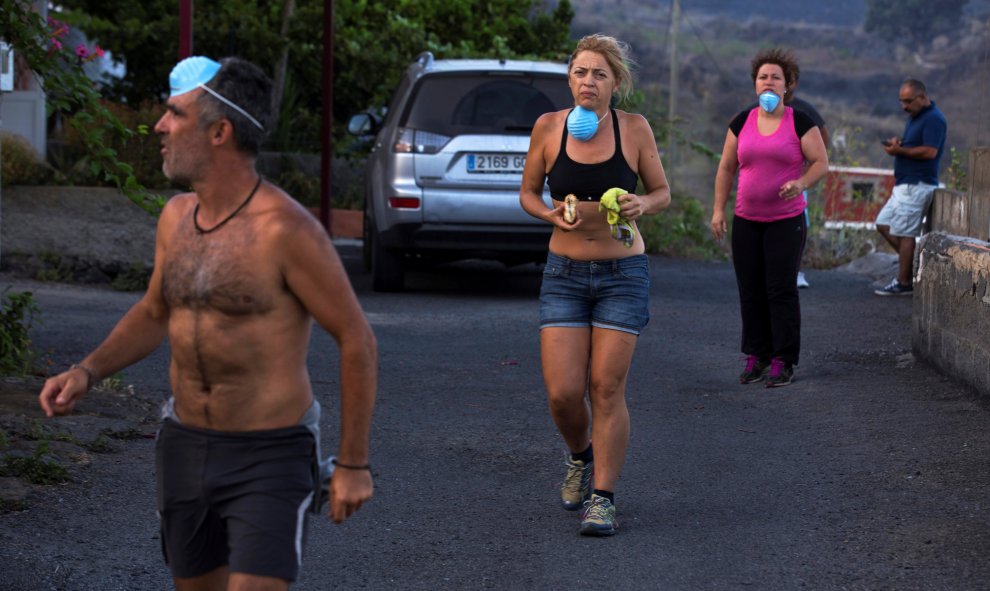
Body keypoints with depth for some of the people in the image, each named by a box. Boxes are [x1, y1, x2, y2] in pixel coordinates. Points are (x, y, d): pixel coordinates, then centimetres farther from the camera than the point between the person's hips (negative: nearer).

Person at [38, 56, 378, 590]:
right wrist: (87, 371, 4)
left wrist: (353, 464, -11)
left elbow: (356, 340, -13)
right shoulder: (176, 217, 4)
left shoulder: (285, 229, -19)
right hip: (185, 445, 7)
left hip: (269, 453, -7)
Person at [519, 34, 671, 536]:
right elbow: (527, 193, 8)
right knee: (562, 393, -4)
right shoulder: (549, 127, -2)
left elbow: (662, 192, 6)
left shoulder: (634, 129, -4)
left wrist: (640, 205, -16)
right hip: (564, 273, 1)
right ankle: (580, 457, 28)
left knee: (607, 390, -4)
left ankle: (602, 498, 6)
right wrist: (552, 215, -12)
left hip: (623, 274, -1)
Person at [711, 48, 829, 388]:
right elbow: (726, 168, 11)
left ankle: (783, 362, -1)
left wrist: (801, 183, -21)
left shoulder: (800, 123, -2)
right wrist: (719, 209, 5)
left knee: (781, 291, -5)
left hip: (787, 221, -3)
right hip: (746, 221, 3)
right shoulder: (742, 123, 7)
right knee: (750, 292, 4)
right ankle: (756, 358, 13)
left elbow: (821, 163, -2)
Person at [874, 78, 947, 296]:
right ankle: (914, 265, 16)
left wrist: (900, 150, -18)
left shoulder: (933, 119, -14)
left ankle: (904, 283, 0)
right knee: (883, 225, 12)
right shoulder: (914, 117, 17)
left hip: (916, 186, -11)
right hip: (904, 184, 11)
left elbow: (930, 151, -24)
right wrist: (897, 144, 3)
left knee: (904, 234, -7)